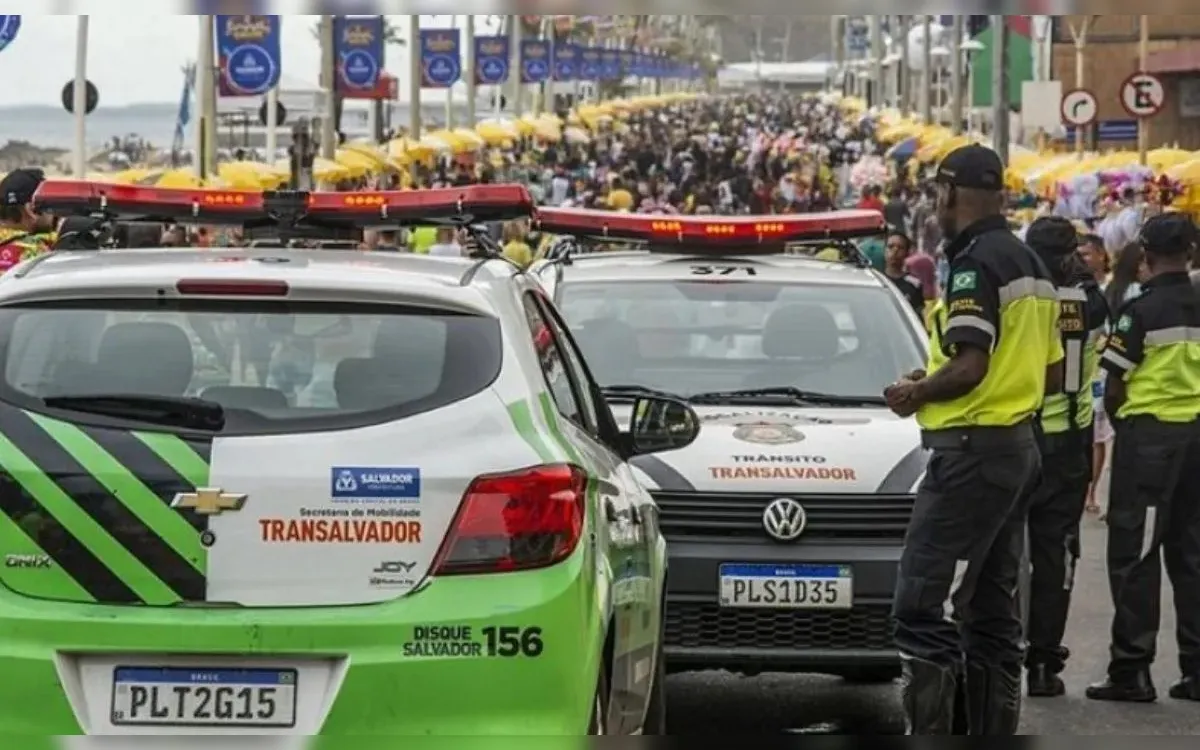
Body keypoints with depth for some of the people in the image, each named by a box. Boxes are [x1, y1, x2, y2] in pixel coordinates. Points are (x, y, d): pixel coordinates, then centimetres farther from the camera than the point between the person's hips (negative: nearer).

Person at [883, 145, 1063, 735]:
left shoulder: (976, 263, -14)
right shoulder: (1031, 266, 15)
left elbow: (969, 367, -22)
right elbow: (1053, 374, 19)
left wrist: (915, 394, -7)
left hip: (971, 449, -10)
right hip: (1019, 444, 10)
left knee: (921, 609, -12)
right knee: (991, 612, 14)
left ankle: (931, 730, -18)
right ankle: (995, 730, 17)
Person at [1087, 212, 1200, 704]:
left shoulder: (1141, 310, -12)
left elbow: (1114, 388, -9)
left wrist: (1118, 423, 9)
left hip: (1148, 432, -5)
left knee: (1135, 553, 0)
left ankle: (1131, 668, -2)